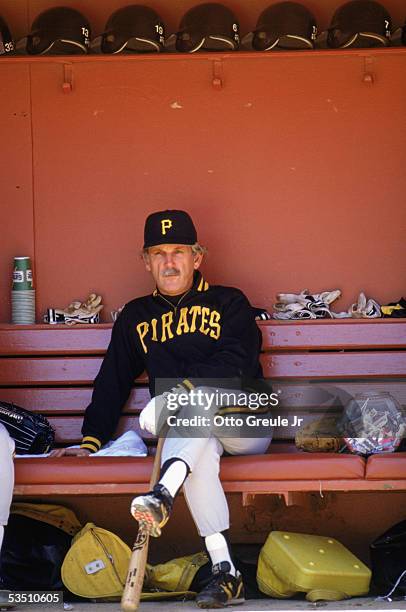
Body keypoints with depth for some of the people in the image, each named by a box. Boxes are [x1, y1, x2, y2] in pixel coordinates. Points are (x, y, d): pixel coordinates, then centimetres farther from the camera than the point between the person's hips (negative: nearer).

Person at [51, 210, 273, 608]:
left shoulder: (229, 303, 5)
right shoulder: (136, 317, 18)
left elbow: (236, 365, -12)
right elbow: (112, 382, 18)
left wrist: (176, 394, -25)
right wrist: (91, 441, 5)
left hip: (246, 427, -1)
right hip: (185, 430, 1)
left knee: (202, 398, -35)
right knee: (200, 451, -36)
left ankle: (163, 495, -56)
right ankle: (224, 574, -44)